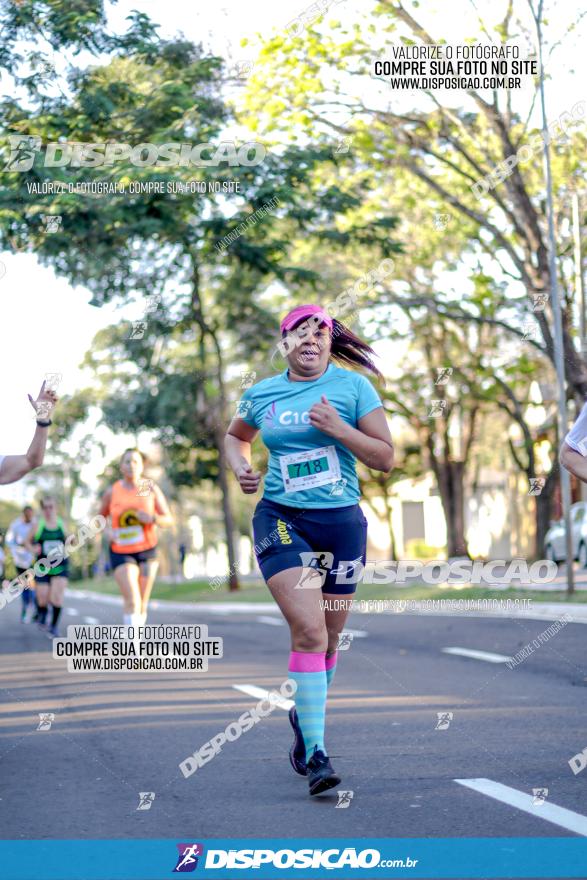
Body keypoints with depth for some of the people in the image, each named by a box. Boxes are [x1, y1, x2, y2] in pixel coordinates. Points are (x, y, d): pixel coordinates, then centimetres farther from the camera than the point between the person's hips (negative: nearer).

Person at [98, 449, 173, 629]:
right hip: (121, 552, -2)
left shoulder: (151, 489, 1)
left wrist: (153, 518, -19)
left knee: (142, 604, 9)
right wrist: (107, 532, -6)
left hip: (147, 551, 2)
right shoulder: (112, 492, -1)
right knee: (132, 602, -18)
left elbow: (169, 520, 2)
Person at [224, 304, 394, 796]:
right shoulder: (262, 394, 6)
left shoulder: (353, 386, 0)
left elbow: (386, 458, -2)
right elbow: (236, 435, 27)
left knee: (328, 636, 12)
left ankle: (306, 715, 40)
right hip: (281, 519, -1)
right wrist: (239, 468, 6)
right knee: (308, 630, -18)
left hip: (342, 521, 1)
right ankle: (315, 753, -17)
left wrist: (340, 429, -16)